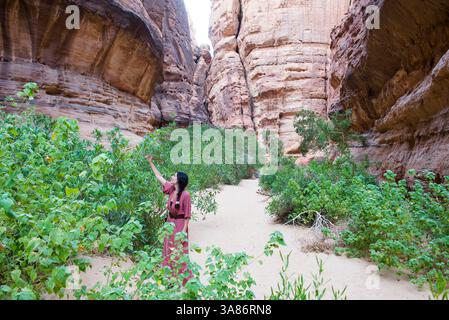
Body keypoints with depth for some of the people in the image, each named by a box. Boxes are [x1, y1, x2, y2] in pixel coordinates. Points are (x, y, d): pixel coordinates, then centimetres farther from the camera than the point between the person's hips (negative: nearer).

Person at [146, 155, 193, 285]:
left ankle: (183, 280, 17)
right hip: (170, 224, 7)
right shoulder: (171, 189, 1)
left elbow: (187, 214, -16)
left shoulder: (185, 195, -18)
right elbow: (159, 177, 10)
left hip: (180, 225, -7)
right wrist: (151, 162, 12)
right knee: (169, 253, 14)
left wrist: (184, 230, -18)